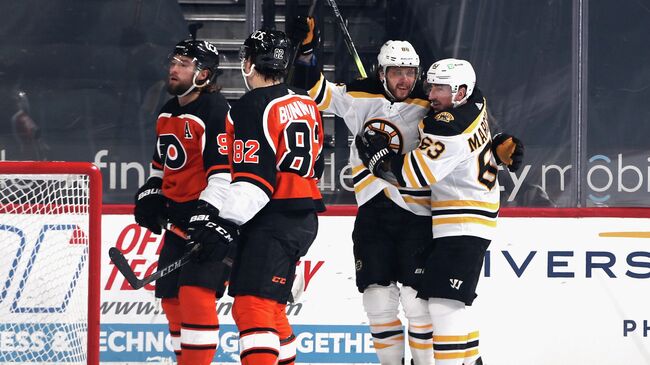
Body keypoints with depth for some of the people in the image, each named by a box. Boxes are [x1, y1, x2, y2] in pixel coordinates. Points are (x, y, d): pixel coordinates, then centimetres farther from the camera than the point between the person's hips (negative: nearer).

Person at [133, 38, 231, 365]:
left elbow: (226, 171, -20)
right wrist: (150, 195, 11)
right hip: (178, 219, 9)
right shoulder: (167, 113, 14)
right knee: (171, 298, 10)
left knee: (196, 294, -17)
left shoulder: (217, 111, -15)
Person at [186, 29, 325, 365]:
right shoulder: (304, 104, 14)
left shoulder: (252, 107, -12)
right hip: (304, 217, 10)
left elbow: (254, 176, -21)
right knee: (269, 307, 20)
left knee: (252, 307, -16)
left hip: (274, 220, -10)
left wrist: (228, 221, -22)